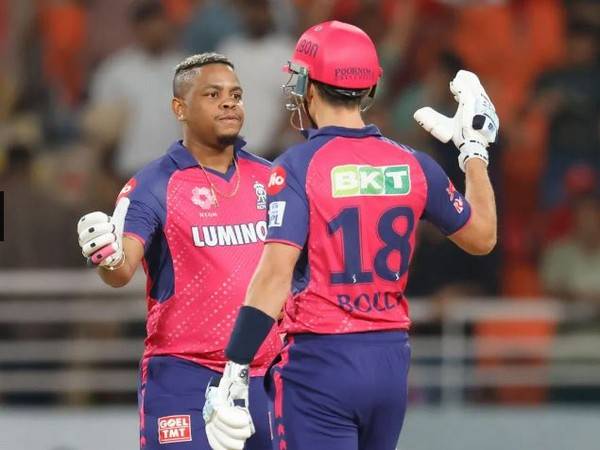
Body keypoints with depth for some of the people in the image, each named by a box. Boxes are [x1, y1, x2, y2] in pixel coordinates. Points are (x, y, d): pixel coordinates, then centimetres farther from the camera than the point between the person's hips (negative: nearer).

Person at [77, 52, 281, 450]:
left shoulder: (268, 178, 10)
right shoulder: (155, 185, -5)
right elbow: (123, 269, -18)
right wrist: (109, 257, -37)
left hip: (265, 375, 5)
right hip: (184, 376, -5)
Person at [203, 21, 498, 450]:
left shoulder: (299, 166, -10)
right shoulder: (413, 166, 5)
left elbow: (276, 272, -19)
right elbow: (482, 237, 18)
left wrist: (235, 374, -20)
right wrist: (474, 147, 29)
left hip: (319, 362, -5)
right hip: (392, 359, 6)